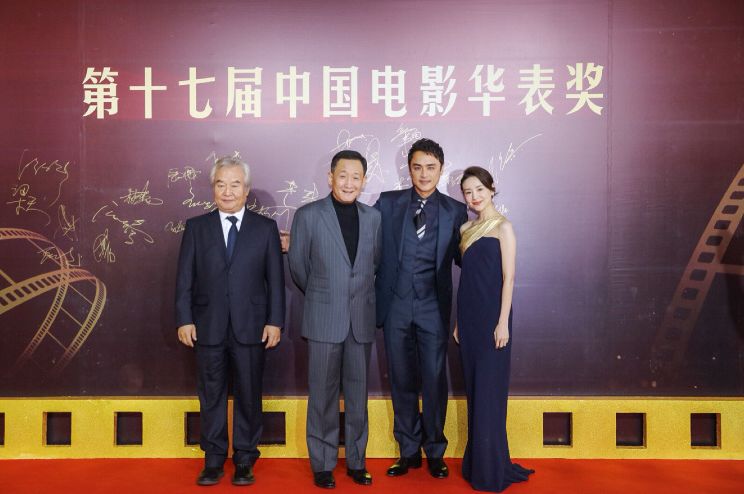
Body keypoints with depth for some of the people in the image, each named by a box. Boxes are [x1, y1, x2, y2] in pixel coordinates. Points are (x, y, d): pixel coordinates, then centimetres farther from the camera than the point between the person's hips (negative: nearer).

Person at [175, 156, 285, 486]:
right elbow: (185, 278, 4)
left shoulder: (266, 228, 4)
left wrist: (275, 321, -4)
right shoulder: (196, 227, 7)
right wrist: (184, 320, -4)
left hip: (251, 327, -1)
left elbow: (275, 279, 1)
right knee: (211, 396, 10)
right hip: (208, 327, 1)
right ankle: (213, 460, 24)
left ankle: (244, 460, 23)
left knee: (248, 396, 8)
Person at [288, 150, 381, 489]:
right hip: (324, 320, -3)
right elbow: (298, 268, 3)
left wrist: (359, 296, 12)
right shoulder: (308, 216, -3)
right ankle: (322, 464, 20)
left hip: (362, 320, 3)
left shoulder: (373, 217, 6)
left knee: (358, 394, 11)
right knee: (323, 395, 6)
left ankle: (356, 461, 25)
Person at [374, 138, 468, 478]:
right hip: (396, 305, 1)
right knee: (401, 380, 11)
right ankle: (409, 450, 27)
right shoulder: (388, 203, 5)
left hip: (433, 307, -1)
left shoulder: (454, 211, 5)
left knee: (434, 380, 5)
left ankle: (435, 452, 24)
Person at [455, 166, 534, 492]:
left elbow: (508, 277, -9)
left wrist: (503, 322, -15)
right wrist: (459, 321, 12)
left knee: (489, 392, 0)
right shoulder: (469, 229, 14)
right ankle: (476, 463, 23)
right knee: (474, 390, 11)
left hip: (490, 316, -6)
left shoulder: (503, 227, -4)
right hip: (469, 315, 6)